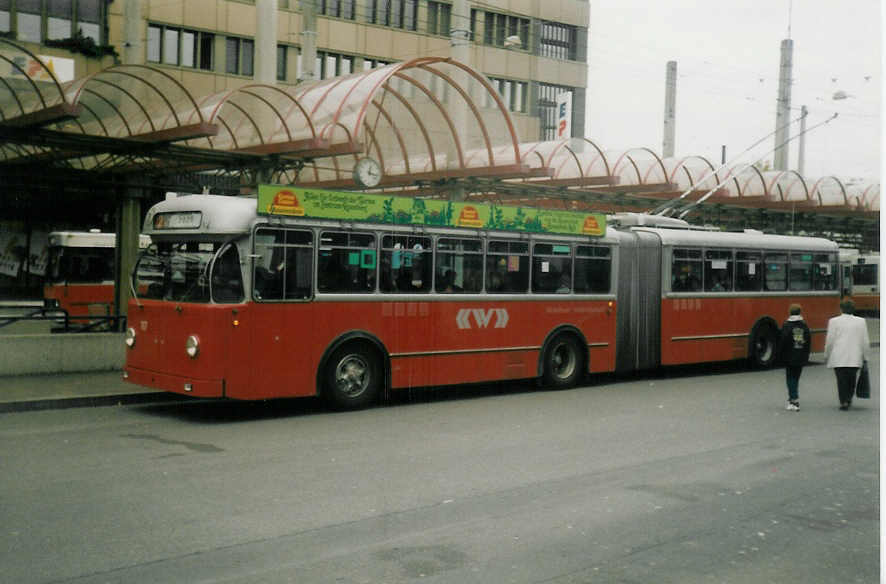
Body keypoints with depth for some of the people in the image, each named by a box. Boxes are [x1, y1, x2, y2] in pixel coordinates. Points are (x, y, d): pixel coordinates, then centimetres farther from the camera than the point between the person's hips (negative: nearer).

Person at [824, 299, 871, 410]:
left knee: (841, 380, 2)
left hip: (838, 358, -2)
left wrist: (827, 355, 9)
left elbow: (829, 341, -2)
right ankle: (849, 398, 16)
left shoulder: (834, 321, -4)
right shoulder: (861, 321, 3)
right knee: (851, 379, 15)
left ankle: (844, 402, -2)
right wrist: (864, 357, 15)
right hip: (855, 358, 2)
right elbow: (866, 341, 5)